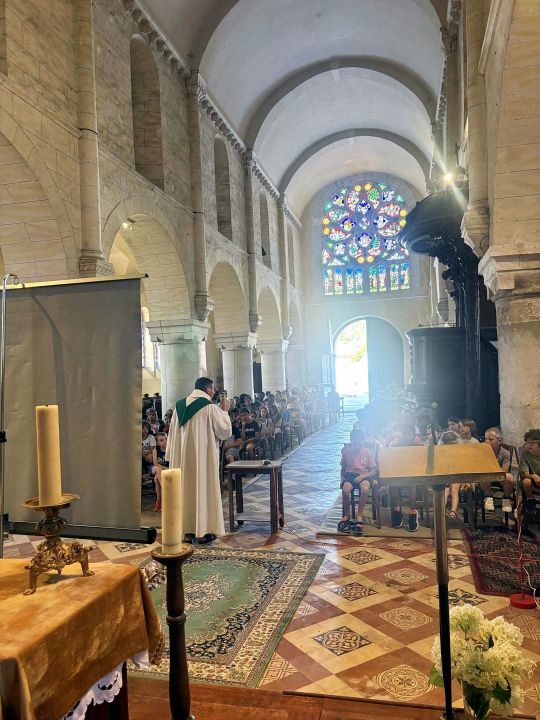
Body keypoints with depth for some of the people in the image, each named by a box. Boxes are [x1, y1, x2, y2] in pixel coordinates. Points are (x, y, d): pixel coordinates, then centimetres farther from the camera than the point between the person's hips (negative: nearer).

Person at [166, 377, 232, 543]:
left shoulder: (180, 406, 6)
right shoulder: (210, 407, -12)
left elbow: (172, 433, 10)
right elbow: (225, 431, -8)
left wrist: (172, 456, 15)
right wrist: (225, 411, 4)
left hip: (182, 456, 6)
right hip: (203, 455, -5)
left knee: (186, 488, 10)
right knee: (203, 488, 2)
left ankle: (188, 530, 16)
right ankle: (202, 531, 6)